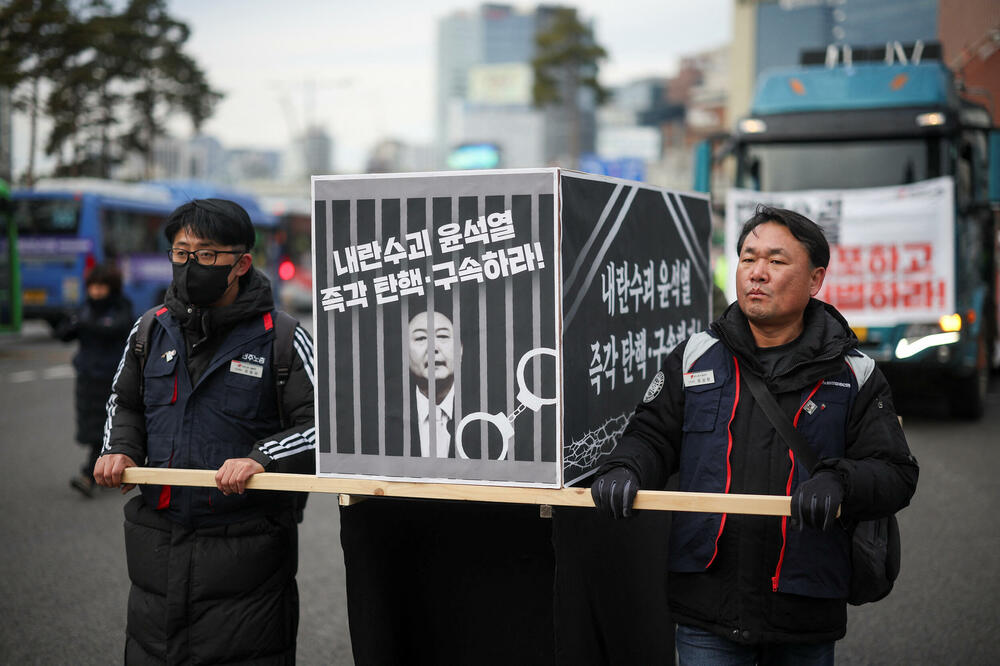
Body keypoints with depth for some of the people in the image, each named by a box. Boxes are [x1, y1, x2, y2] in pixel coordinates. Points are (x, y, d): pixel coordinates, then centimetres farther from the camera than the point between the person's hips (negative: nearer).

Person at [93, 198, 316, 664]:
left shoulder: (281, 338, -7)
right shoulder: (151, 331, 7)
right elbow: (125, 403, 23)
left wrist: (262, 458, -22)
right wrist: (120, 449, 3)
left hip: (246, 554, -5)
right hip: (157, 550, 5)